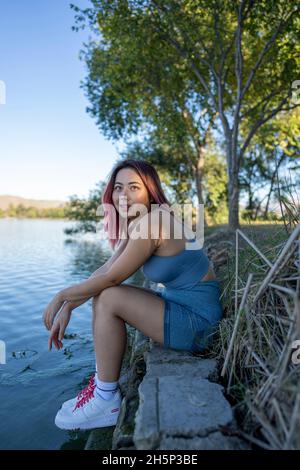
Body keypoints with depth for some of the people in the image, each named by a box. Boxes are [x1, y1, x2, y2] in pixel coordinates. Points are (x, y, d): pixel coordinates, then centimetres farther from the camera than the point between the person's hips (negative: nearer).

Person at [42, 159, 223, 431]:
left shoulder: (152, 222, -22)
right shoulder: (135, 224, 6)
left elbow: (111, 278, -19)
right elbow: (105, 270, 5)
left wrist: (62, 296, -6)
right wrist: (67, 309, 0)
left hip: (196, 322, -9)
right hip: (179, 305, 9)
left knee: (108, 298, -17)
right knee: (103, 295, 6)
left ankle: (107, 400, -2)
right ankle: (103, 380, 14)